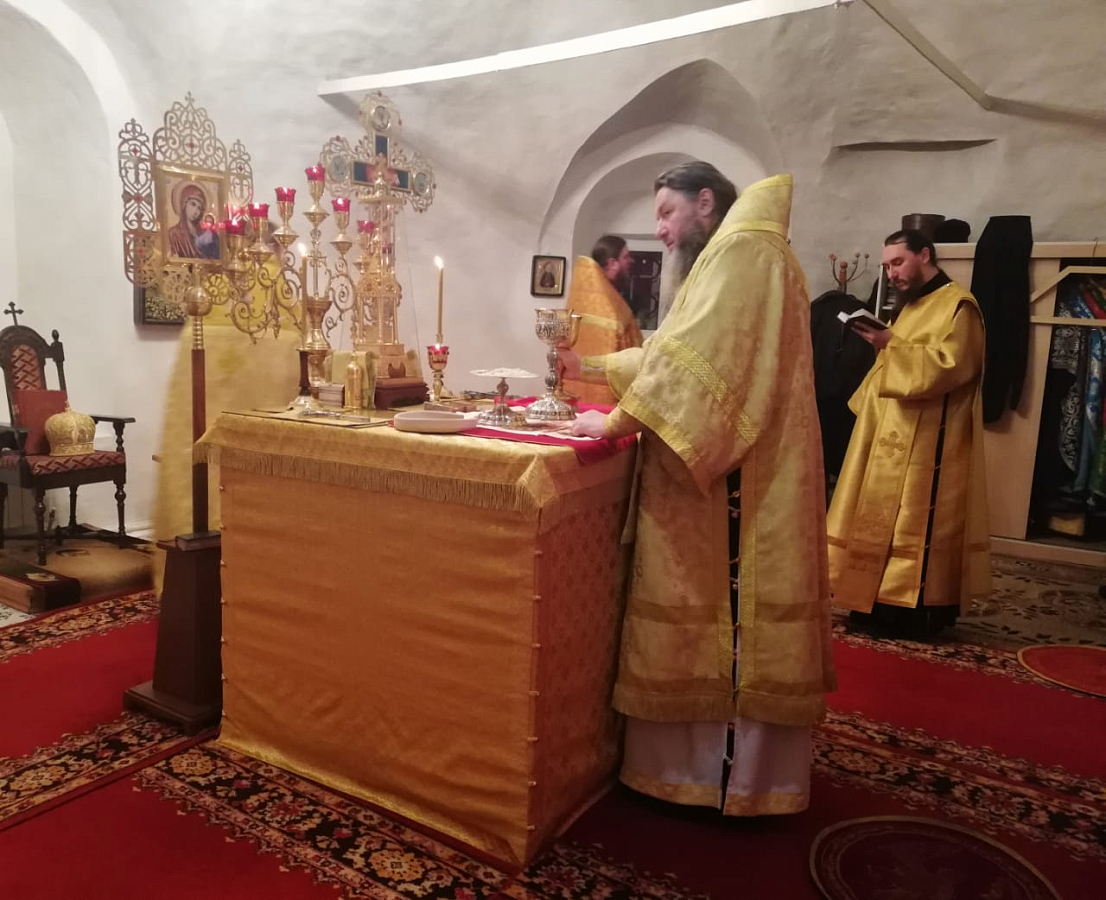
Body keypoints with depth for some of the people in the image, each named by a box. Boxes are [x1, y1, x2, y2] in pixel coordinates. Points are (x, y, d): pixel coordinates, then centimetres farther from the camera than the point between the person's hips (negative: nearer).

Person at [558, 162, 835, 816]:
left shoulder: (742, 248, -12)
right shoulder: (730, 260, 22)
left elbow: (691, 361, -22)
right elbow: (672, 352, 23)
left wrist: (616, 422, -17)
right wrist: (589, 367, 17)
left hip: (734, 485, -10)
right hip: (717, 475, 10)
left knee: (726, 619, -2)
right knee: (719, 615, 15)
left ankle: (735, 771, 12)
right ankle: (719, 754, 28)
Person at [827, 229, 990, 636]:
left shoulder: (957, 304, -10)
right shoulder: (912, 306, 19)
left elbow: (948, 366, -22)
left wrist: (891, 346, -23)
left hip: (928, 444, -9)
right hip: (895, 439, 9)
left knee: (919, 524, -5)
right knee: (888, 520, 10)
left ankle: (922, 609, 3)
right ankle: (887, 598, 17)